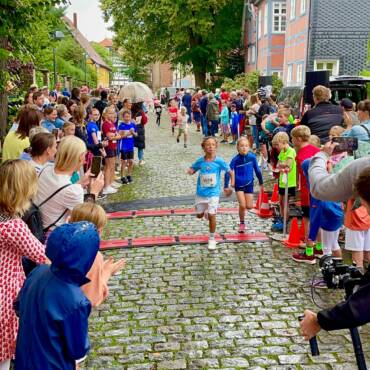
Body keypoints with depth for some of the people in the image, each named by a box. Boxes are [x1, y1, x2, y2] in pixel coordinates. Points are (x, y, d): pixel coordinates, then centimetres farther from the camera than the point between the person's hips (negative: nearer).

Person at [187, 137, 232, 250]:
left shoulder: (219, 161, -11)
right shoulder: (200, 161, -5)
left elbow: (230, 172, -2)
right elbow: (192, 169, 9)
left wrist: (231, 187, -7)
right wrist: (190, 171, -16)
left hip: (213, 193, -3)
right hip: (201, 193, 3)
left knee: (211, 215, -8)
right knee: (199, 215, 14)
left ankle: (212, 239, 10)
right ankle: (206, 212, 52)